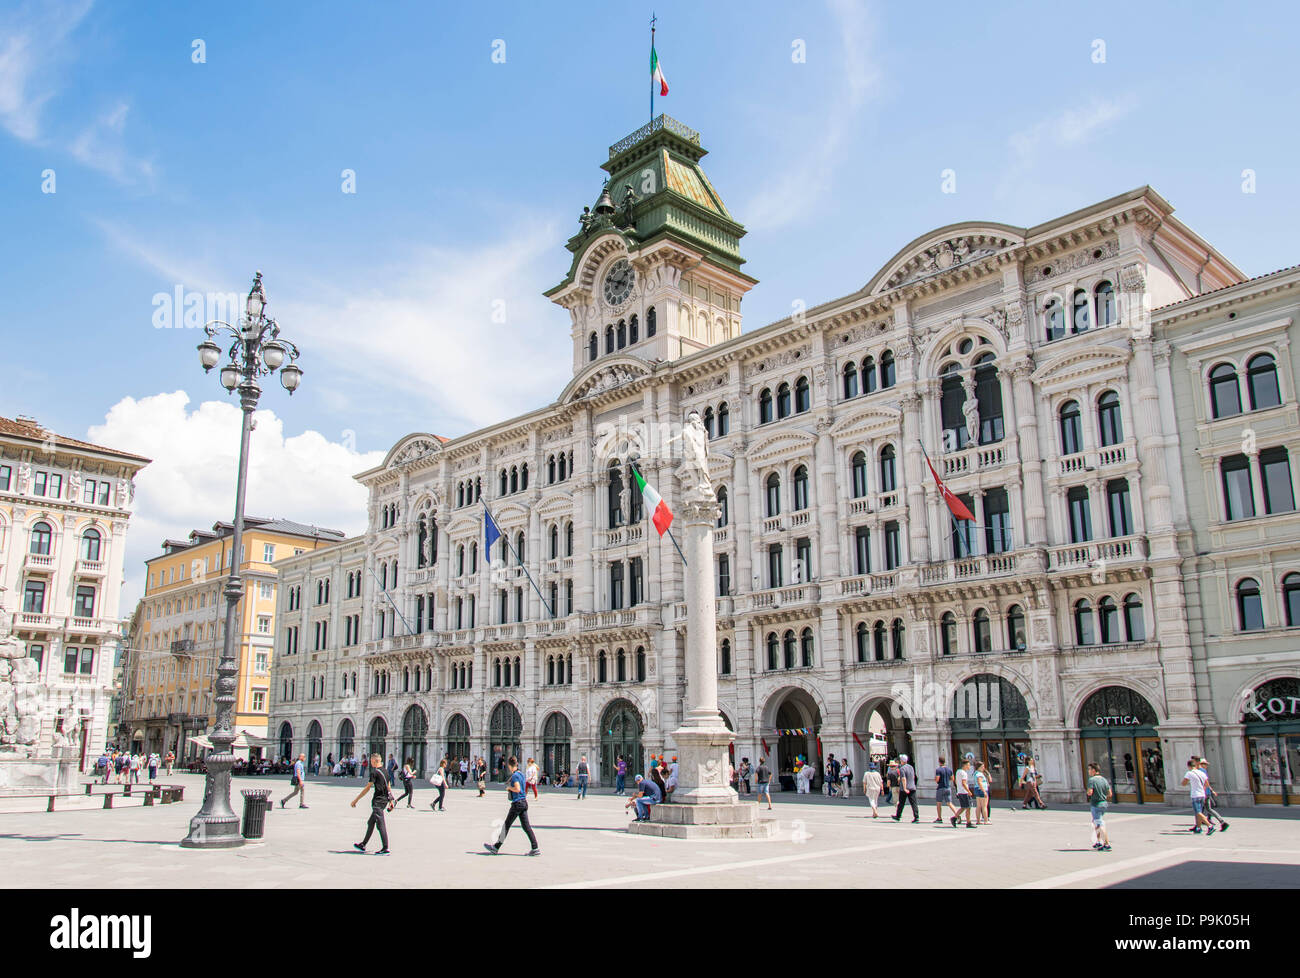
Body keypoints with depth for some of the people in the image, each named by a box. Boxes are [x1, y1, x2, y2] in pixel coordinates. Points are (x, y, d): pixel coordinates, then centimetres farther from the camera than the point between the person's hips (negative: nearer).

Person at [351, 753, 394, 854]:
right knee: (370, 823, 19)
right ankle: (363, 845, 29)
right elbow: (388, 787, 17)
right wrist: (391, 801, 22)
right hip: (385, 799, 9)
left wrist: (356, 800, -7)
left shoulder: (375, 772, -12)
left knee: (381, 825, -8)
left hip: (378, 800, -9)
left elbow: (367, 788, -13)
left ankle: (385, 849, -10)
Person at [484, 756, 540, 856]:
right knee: (526, 826, 6)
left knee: (506, 825, 3)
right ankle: (535, 848, 0)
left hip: (517, 803, -8)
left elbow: (517, 789, -24)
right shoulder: (521, 774, 13)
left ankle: (496, 847, 14)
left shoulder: (515, 775, -13)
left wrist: (509, 788, -8)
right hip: (524, 803, 8)